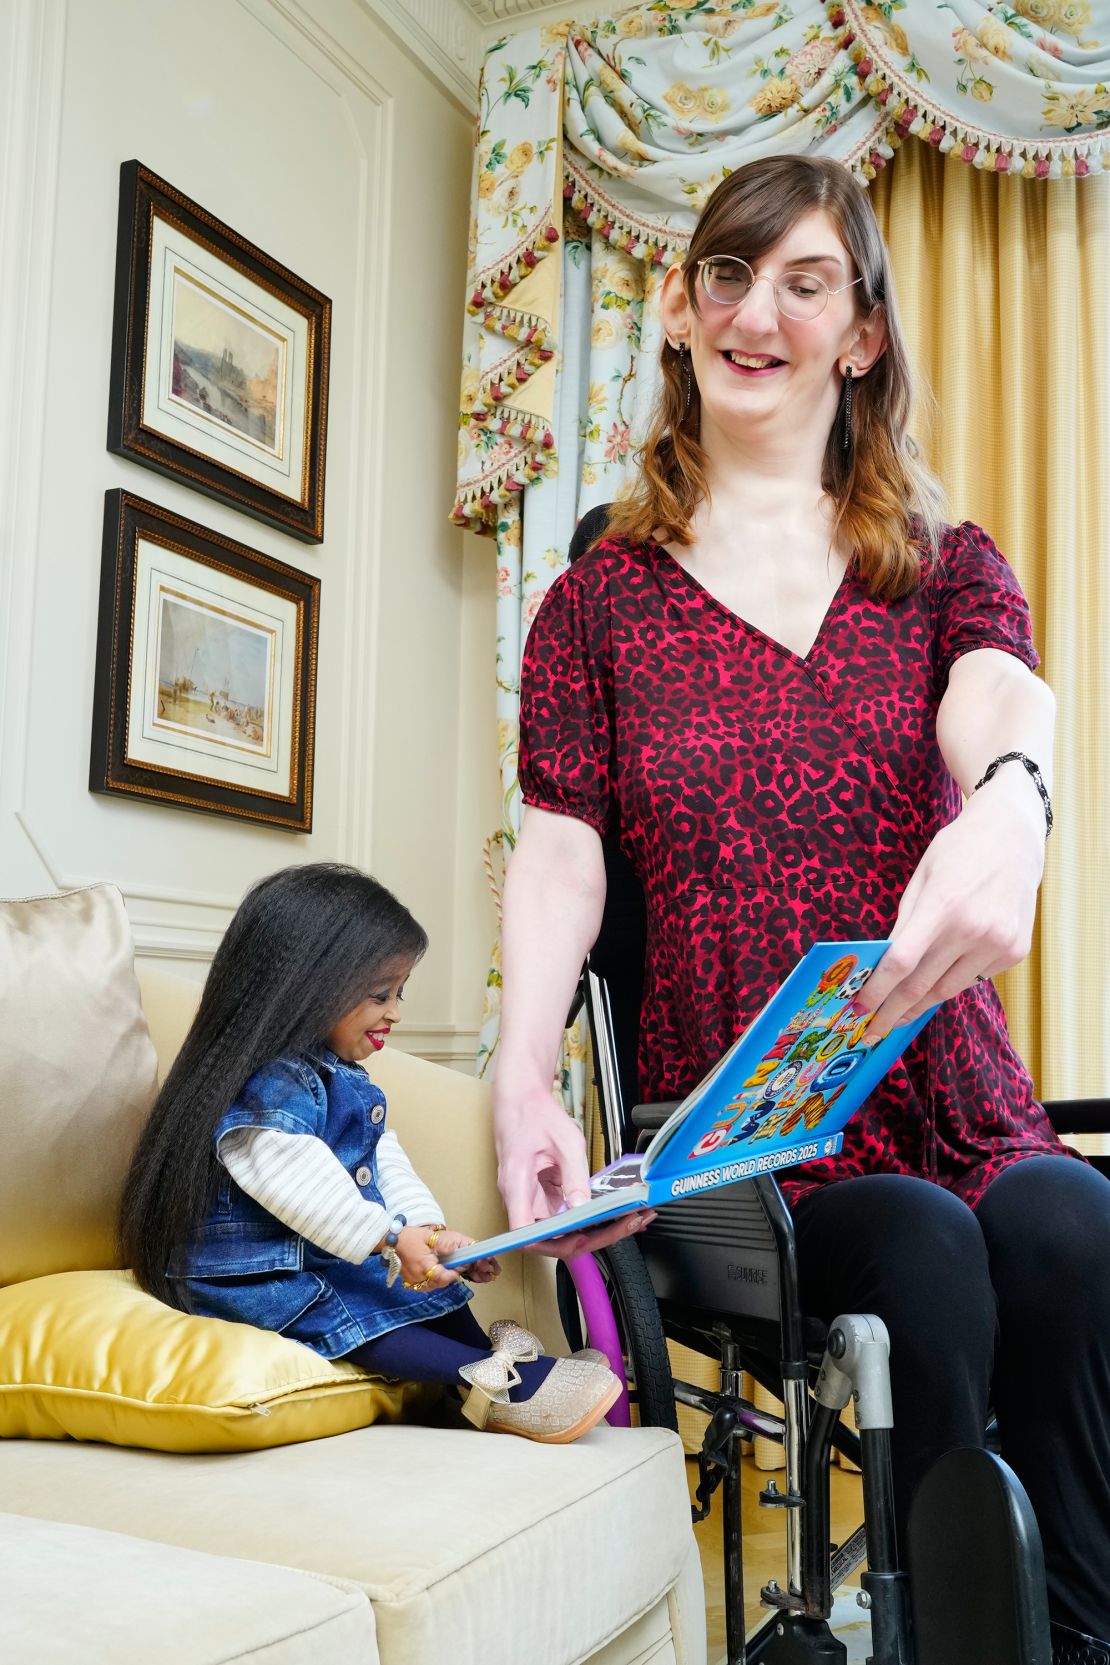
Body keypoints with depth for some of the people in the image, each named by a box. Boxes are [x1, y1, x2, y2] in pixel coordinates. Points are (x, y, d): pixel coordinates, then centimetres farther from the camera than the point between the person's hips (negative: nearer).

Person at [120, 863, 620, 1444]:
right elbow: (301, 1183, -31)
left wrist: (430, 1229, -5)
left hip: (338, 1256, 11)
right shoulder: (265, 1087, -22)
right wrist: (388, 1239, -33)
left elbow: (386, 1165, 10)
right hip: (259, 1273, -11)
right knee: (350, 1315, -28)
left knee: (432, 1285, 4)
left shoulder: (344, 1080, 12)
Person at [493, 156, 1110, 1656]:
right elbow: (559, 855, -1)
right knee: (930, 1263, -30)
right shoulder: (601, 601, 12)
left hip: (953, 1107, 1)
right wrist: (523, 1077, -22)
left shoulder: (947, 567, 14)